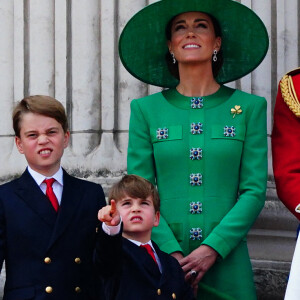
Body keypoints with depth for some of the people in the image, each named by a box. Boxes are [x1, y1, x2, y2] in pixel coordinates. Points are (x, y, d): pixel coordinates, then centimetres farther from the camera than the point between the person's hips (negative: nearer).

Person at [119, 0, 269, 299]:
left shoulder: (249, 107, 3)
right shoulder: (146, 110, 4)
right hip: (163, 259, 0)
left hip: (226, 261, 0)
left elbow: (254, 191, -2)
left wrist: (213, 248, -13)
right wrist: (172, 252, -13)